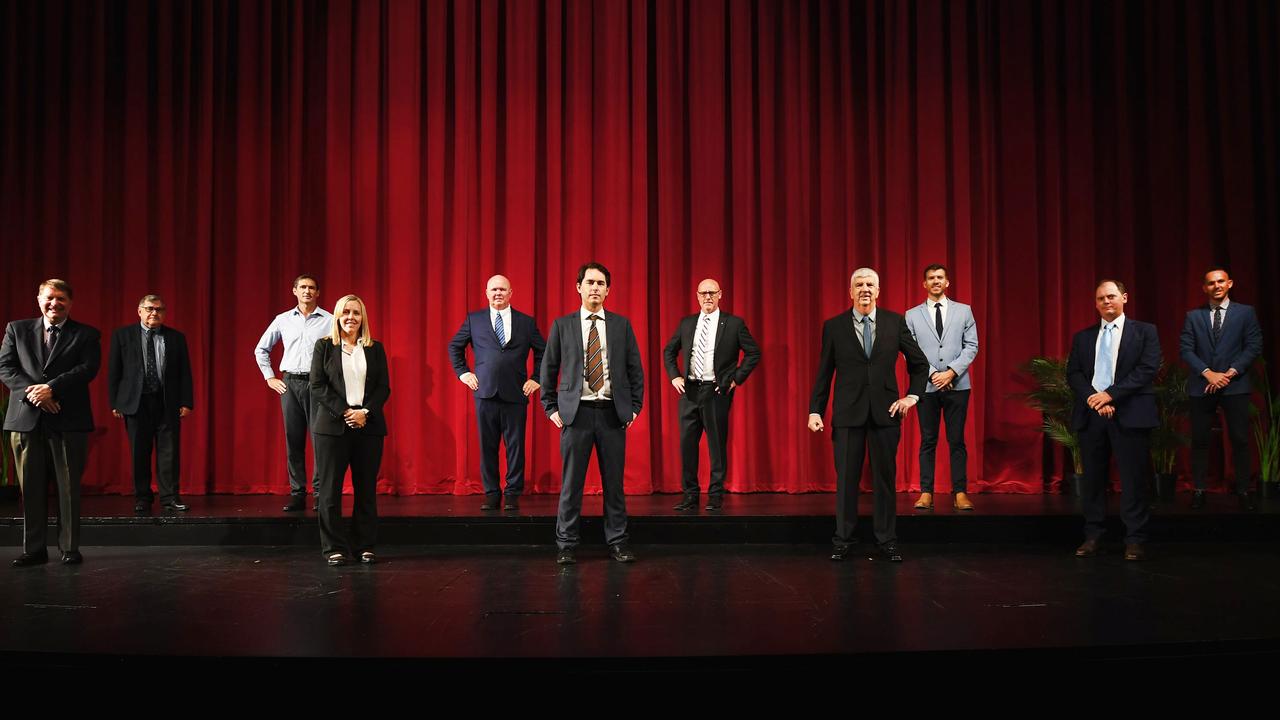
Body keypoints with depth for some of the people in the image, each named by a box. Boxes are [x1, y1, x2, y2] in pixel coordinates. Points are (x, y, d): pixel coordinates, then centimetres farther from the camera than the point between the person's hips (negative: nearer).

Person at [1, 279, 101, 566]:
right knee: (31, 488, 6)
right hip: (26, 419, 2)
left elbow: (88, 368, -7)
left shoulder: (86, 335, 6)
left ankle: (70, 548, 10)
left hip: (68, 420, -2)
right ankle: (34, 549, 14)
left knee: (69, 487, 2)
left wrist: (51, 388, -17)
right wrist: (32, 391, -11)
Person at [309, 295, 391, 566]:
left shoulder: (375, 348, 10)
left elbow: (384, 388, 6)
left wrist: (365, 412, -10)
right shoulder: (324, 346, 6)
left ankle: (364, 546, 11)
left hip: (368, 426, 2)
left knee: (366, 489, 3)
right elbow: (317, 386, -1)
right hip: (332, 425, -1)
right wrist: (344, 412, -11)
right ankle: (334, 548, 7)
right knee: (330, 490, 0)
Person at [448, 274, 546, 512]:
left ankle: (513, 495, 10)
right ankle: (491, 494, 12)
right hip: (485, 393, 1)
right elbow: (455, 346, 18)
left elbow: (542, 352, 15)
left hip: (516, 394, 0)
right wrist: (462, 372, 8)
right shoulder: (474, 320, 8)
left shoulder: (526, 322, 8)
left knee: (515, 447, 1)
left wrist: (536, 378, 7)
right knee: (487, 447, 4)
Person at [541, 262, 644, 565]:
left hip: (613, 413, 1)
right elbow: (548, 369, 9)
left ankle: (617, 542, 15)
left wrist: (634, 407, 4)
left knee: (614, 481, 5)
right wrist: (551, 408, 3)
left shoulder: (622, 324, 8)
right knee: (571, 482, 2)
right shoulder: (562, 325, 5)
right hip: (576, 412, -1)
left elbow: (635, 369, 10)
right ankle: (566, 545, 11)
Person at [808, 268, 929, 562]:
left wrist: (912, 395, 3)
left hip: (885, 413, 1)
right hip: (848, 414, 0)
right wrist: (815, 410, -2)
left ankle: (887, 542, 15)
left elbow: (919, 363, 13)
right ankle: (843, 541, 14)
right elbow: (824, 373, 4)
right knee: (846, 479, 4)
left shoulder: (895, 322, 4)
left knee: (885, 479, 5)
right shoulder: (834, 326, 2)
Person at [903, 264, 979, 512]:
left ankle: (960, 493, 5)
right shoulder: (912, 315, 8)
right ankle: (926, 493, 5)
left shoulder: (964, 311, 9)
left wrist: (951, 371, -10)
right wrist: (932, 374, -10)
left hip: (957, 385, 0)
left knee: (957, 440, 2)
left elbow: (971, 346, 3)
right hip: (927, 386, 0)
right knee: (928, 441, 3)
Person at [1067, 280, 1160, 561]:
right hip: (1091, 415, 3)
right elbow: (1073, 374, 7)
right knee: (1093, 478, 6)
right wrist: (1093, 399, -11)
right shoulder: (1082, 337, 15)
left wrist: (1110, 394, -14)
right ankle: (1093, 536, 13)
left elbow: (1148, 368, -7)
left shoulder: (1144, 332, 6)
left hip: (1130, 414, -3)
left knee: (1133, 479, -1)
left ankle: (1135, 540, 5)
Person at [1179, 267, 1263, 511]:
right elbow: (1185, 349, 1)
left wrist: (1230, 373, -11)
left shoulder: (1246, 312, 6)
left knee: (1240, 439, -1)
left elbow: (1254, 346, -1)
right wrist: (1208, 373, -12)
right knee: (1200, 440, 3)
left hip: (1235, 385, -1)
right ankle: (1199, 489, 9)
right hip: (1201, 386, 1)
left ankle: (1243, 490, 7)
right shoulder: (1193, 316, 8)